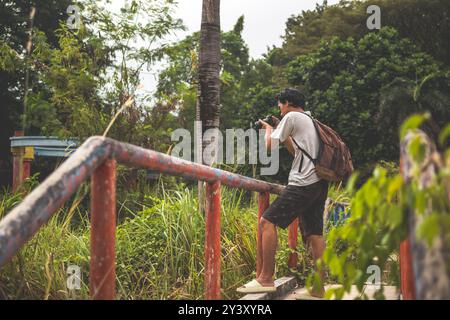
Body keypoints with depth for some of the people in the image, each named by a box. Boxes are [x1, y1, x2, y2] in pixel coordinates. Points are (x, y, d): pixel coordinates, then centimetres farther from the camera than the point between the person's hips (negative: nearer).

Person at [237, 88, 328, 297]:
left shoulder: (291, 117, -1)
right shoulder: (311, 121, 27)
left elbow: (270, 145, -1)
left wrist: (269, 130, 18)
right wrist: (281, 131, 31)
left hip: (303, 184, -9)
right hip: (319, 184, 9)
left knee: (267, 221, -10)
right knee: (314, 234, 8)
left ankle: (266, 278, -11)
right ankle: (319, 288, 9)